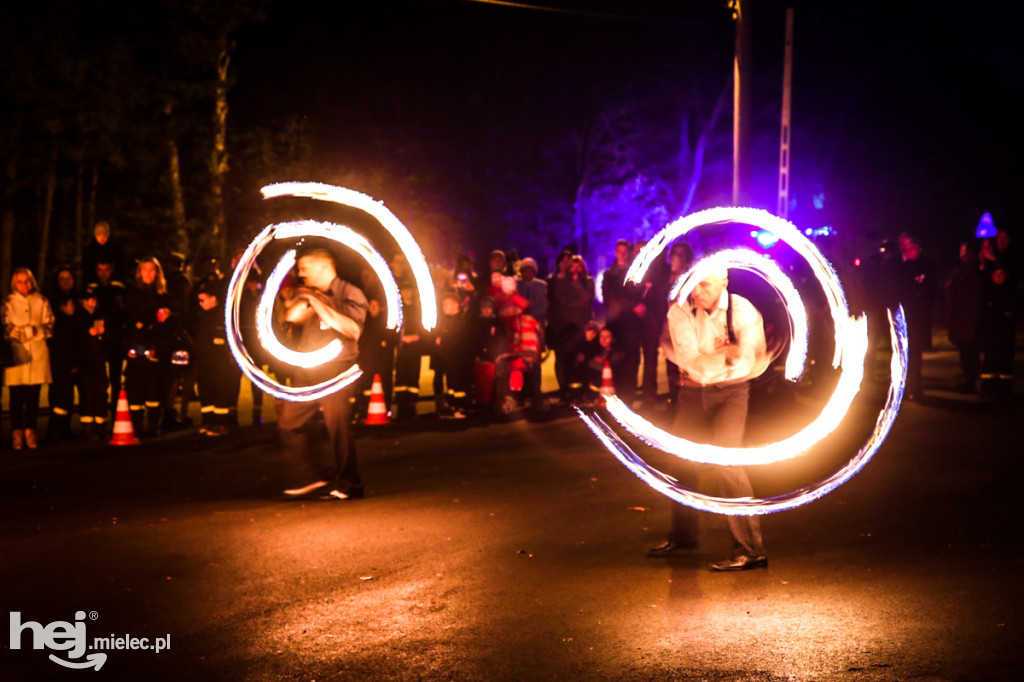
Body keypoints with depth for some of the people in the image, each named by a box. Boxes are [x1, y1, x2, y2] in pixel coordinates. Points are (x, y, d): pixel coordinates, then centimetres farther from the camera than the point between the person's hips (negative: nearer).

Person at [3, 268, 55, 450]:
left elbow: (49, 326, 9)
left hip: (37, 352, 1)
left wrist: (35, 331, -9)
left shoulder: (42, 302, 13)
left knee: (33, 395, -1)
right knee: (16, 395, -5)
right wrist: (28, 331, -9)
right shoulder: (8, 303, 9)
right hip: (16, 352, -1)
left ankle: (30, 431, 5)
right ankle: (17, 432, 0)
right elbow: (6, 328, 2)